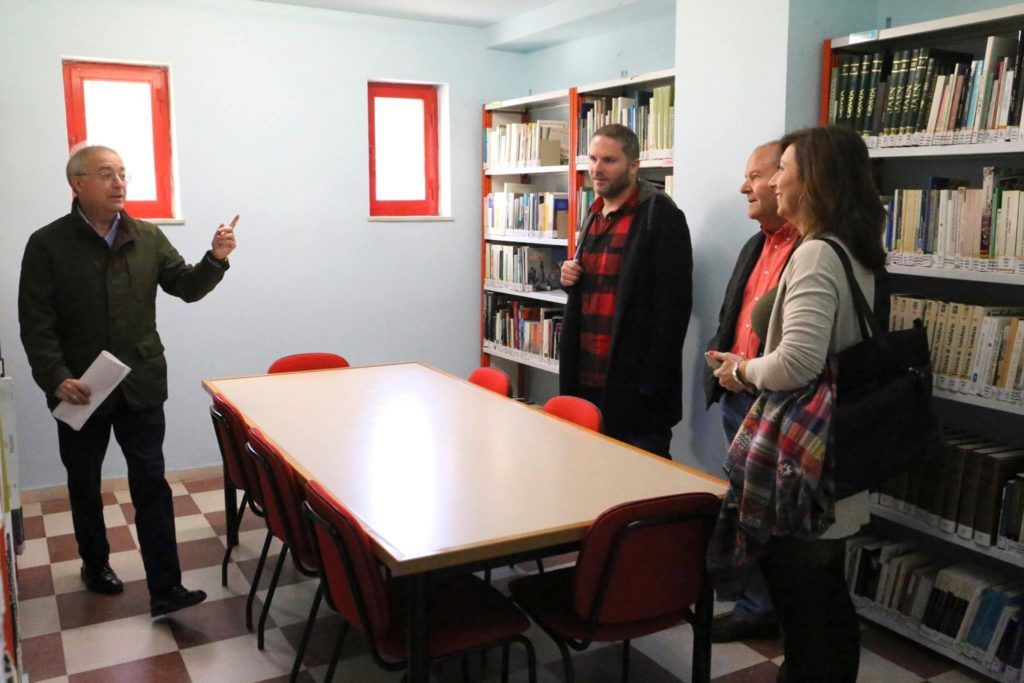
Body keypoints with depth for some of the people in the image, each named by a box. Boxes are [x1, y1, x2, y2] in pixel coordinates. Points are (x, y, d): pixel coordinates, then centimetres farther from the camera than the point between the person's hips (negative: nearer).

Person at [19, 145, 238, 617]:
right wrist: (56, 378, -18)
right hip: (78, 390, -1)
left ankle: (165, 590, 1)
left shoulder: (148, 238, 3)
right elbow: (36, 323, -7)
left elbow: (186, 288, 6)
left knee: (152, 484, -2)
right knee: (84, 484, 17)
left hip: (141, 386, 1)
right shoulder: (47, 245, -5)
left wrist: (215, 259, -13)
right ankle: (95, 563, 40)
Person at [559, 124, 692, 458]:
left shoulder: (660, 216, -11)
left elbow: (673, 305, -15)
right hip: (586, 378, 8)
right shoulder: (595, 215, 14)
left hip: (634, 384, -8)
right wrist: (571, 278, 2)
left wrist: (655, 381, -18)